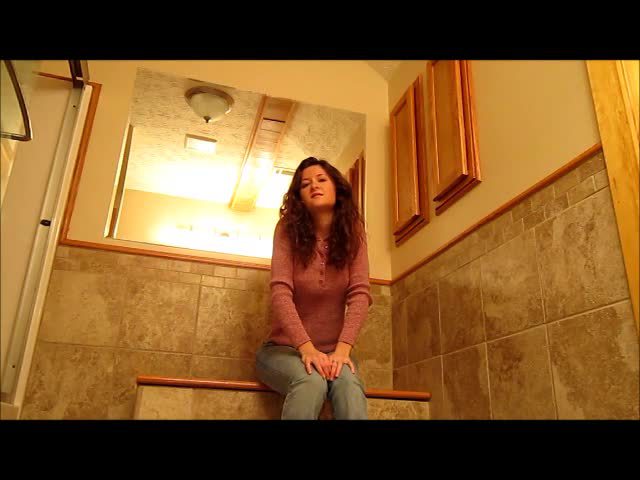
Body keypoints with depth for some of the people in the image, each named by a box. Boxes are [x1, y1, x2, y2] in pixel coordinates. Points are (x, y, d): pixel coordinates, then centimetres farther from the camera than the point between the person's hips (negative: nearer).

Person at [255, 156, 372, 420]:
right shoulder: (288, 229, -7)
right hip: (284, 348, -1)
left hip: (333, 349, 2)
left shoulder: (352, 232, -2)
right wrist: (307, 348, -30)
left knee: (349, 384, -31)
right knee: (311, 382, -34)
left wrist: (343, 348, -26)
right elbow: (280, 292, -18)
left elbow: (359, 294, -11)